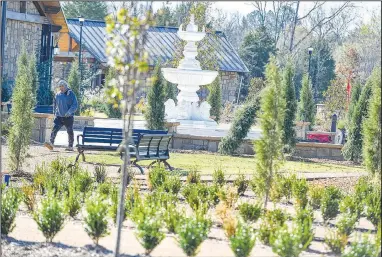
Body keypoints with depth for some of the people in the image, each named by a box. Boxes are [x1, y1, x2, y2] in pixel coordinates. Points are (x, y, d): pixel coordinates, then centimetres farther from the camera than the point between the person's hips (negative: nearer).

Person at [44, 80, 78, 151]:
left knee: (70, 132, 5)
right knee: (55, 129, -14)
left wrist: (70, 111, -21)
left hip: (68, 117, -3)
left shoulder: (71, 94, -4)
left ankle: (70, 146, 16)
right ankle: (51, 143, -23)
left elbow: (75, 105, -8)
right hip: (59, 117, 3)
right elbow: (55, 105, 22)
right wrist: (55, 113, 18)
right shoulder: (57, 95, 10)